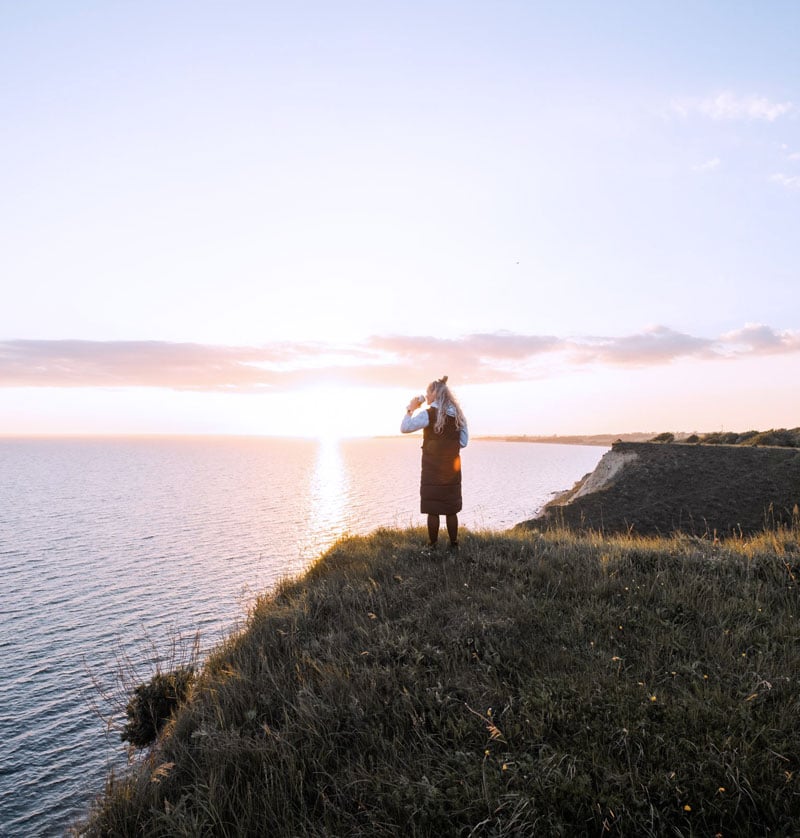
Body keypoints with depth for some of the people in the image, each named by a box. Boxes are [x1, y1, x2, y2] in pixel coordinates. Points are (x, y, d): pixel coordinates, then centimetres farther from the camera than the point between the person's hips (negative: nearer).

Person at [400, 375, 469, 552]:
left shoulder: (429, 414, -12)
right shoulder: (458, 414, 5)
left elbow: (404, 428, -10)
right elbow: (463, 442, 9)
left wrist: (411, 409, 0)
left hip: (432, 469, -5)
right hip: (452, 469, 5)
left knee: (432, 510, 3)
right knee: (451, 509, 13)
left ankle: (432, 546, 8)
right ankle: (454, 545, 19)